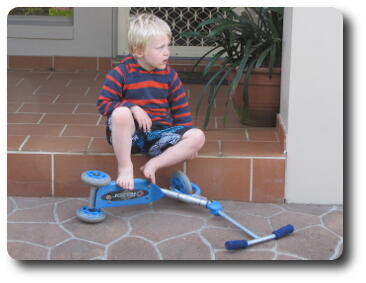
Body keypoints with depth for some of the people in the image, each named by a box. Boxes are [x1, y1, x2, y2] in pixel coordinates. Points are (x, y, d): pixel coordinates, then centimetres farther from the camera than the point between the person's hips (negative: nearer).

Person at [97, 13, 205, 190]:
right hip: (128, 134, -3)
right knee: (121, 113, -39)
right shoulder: (122, 73, -6)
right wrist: (132, 108, -23)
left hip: (159, 132, 3)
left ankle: (153, 165, -18)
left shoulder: (169, 75, 5)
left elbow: (181, 109, 10)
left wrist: (186, 142, 4)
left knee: (198, 137, -20)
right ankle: (125, 168, -23)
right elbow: (103, 103, -8)